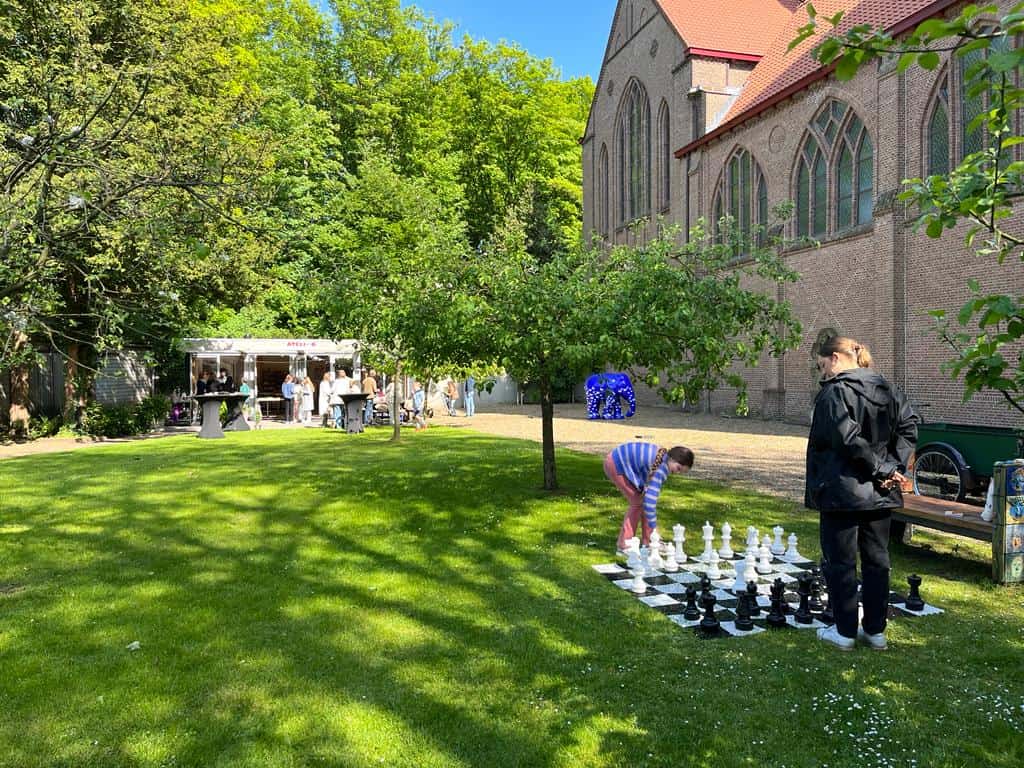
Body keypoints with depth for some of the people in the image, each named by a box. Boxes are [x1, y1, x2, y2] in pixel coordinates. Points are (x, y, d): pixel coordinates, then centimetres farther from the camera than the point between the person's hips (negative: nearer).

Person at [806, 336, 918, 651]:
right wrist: (894, 466, -2)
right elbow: (909, 425, 5)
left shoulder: (834, 392, -13)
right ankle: (875, 630, 22)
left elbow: (847, 437, -23)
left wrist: (881, 469, -14)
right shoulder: (887, 389, 10)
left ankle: (845, 632, 12)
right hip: (880, 493, 7)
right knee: (877, 559, 14)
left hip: (842, 491, -7)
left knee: (841, 561, 4)